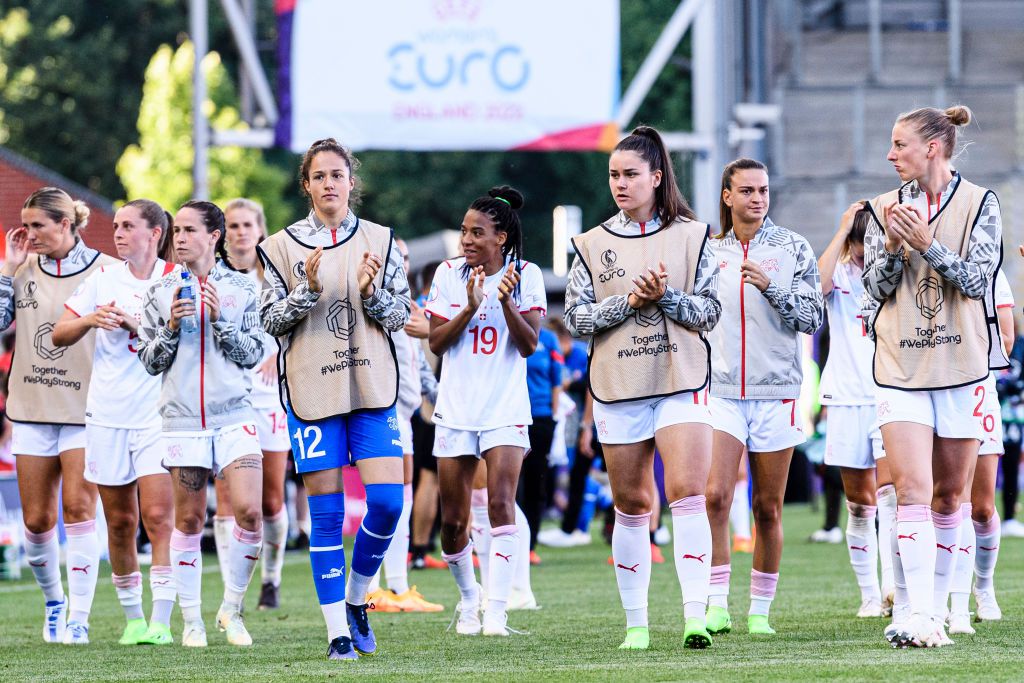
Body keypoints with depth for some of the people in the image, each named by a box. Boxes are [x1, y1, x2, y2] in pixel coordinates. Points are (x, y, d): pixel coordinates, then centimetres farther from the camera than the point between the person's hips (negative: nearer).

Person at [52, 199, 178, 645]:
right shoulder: (104, 278, 10)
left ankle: (161, 620, -14)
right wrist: (91, 320, -10)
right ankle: (132, 617, 16)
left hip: (157, 412, -3)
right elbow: (59, 335, 9)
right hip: (107, 412, 3)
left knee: (158, 516, -12)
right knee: (119, 522, 6)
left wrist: (135, 324, -18)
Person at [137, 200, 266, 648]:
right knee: (188, 519, 2)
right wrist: (170, 327, -8)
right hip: (182, 420, 1)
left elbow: (252, 354, 3)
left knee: (249, 510, -14)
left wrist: (220, 319, -10)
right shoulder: (161, 293, 7)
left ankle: (232, 609, 3)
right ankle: (191, 620, 12)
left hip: (234, 415, -1)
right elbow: (149, 361, 8)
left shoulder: (241, 289, 5)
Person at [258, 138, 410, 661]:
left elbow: (400, 315, 9)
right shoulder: (282, 247, 4)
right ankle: (337, 631, 2)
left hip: (372, 388, 1)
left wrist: (371, 292, -11)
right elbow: (271, 321, 2)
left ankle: (356, 598, 14)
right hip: (311, 391, -1)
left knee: (387, 501, -10)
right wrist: (307, 290, -14)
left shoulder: (379, 241, 8)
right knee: (326, 512, -3)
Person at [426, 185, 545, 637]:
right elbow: (436, 342, -3)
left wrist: (507, 301, -22)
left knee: (501, 503, -19)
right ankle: (468, 599, 27)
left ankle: (496, 610, -21)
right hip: (456, 409, 2)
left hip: (506, 409, -2)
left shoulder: (526, 276, -2)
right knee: (453, 520, 4)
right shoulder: (449, 274, 2)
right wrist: (470, 308, -18)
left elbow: (529, 345, -7)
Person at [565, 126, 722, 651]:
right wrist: (628, 302, -11)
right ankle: (636, 623, 13)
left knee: (687, 493, -15)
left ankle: (695, 617, -19)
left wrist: (665, 297, -14)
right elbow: (575, 317, 2)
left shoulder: (691, 236, 5)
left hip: (681, 382, -2)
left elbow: (710, 311, 2)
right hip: (618, 389, 2)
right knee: (631, 505, 6)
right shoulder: (593, 244, 7)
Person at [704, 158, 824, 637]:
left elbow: (813, 318, -2)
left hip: (776, 391, -1)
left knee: (768, 508, 3)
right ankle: (717, 606, -15)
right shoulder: (709, 251, 9)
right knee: (716, 495, -17)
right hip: (721, 392, 1)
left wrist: (771, 287, -16)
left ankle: (760, 610, 14)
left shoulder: (793, 248, 3)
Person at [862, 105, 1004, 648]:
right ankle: (919, 615, -19)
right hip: (901, 367, 1)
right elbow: (875, 287, 5)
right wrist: (892, 247, -13)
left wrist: (928, 244, -21)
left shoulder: (979, 204, -1)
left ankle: (934, 607, 15)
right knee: (912, 489, -12)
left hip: (962, 364, -1)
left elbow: (976, 279, -9)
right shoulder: (885, 208, 7)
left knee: (948, 495, 6)